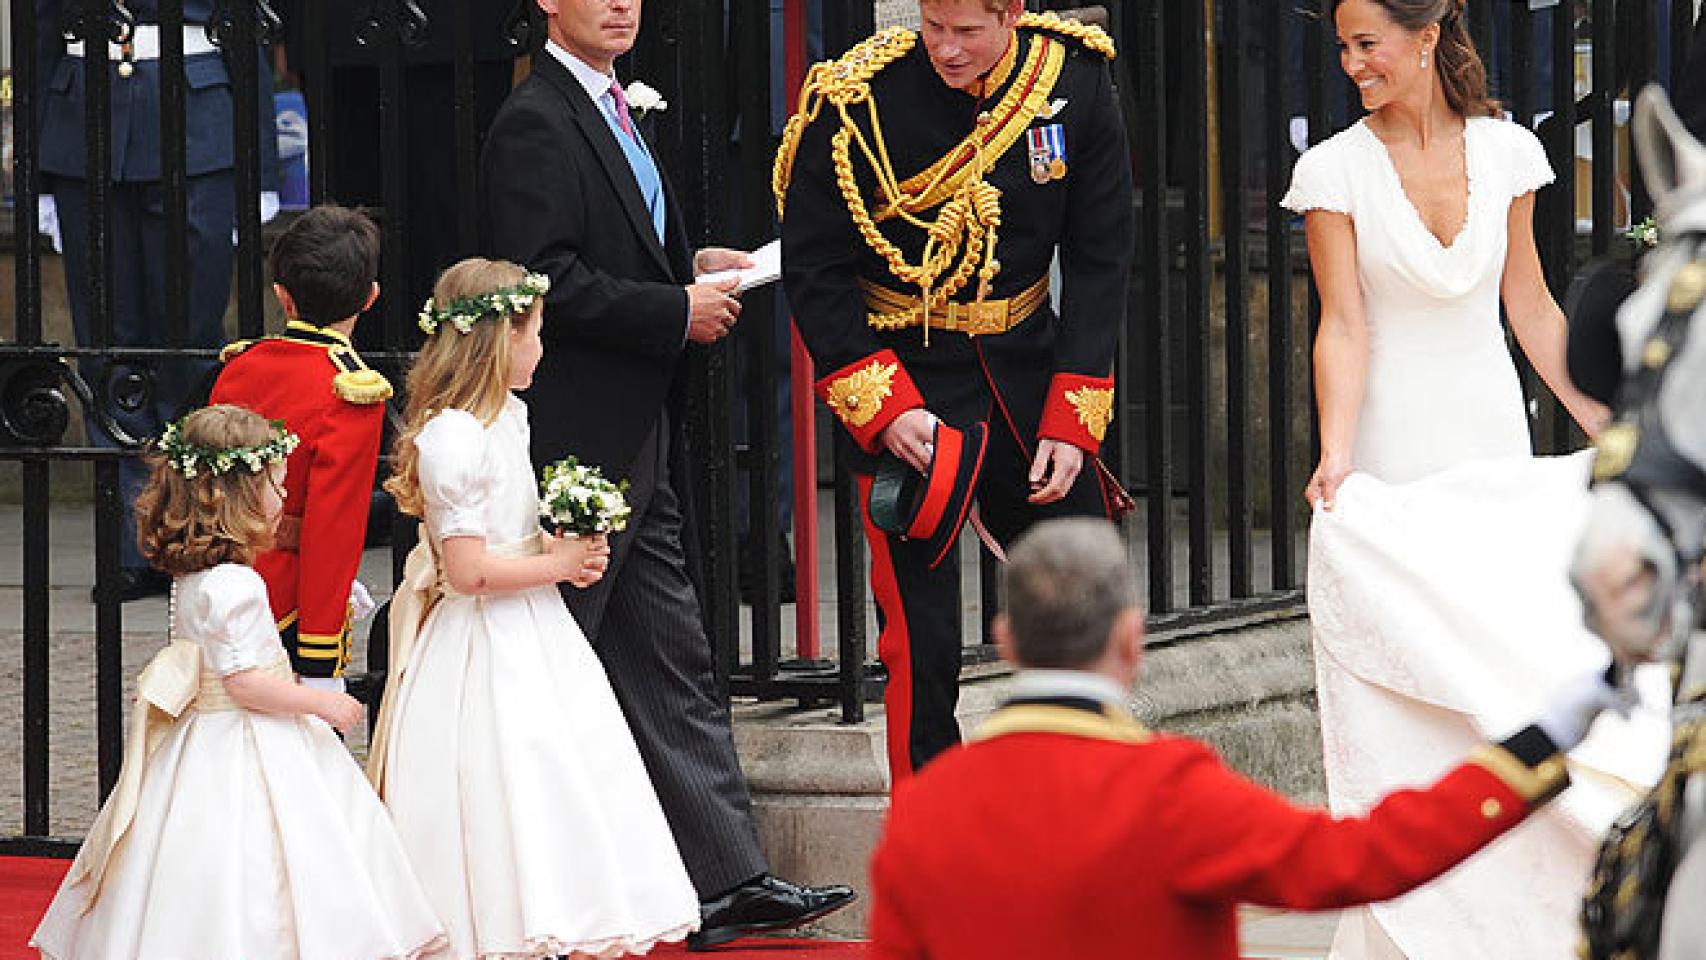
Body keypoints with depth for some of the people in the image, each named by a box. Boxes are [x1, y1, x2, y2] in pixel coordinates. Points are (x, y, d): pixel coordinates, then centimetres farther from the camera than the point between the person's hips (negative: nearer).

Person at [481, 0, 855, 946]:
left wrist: (691, 267, 9)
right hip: (575, 449, -10)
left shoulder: (610, 111, 17)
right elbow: (545, 281, -22)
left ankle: (728, 879, 8)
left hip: (637, 447, 10)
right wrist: (679, 310, -16)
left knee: (674, 671, 8)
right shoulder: (533, 124, -14)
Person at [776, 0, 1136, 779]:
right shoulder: (857, 100, -16)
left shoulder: (1076, 79, -7)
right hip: (901, 382, -3)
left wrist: (1072, 419, -7)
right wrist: (885, 409, -19)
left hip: (1029, 369, 3)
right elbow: (813, 271, -9)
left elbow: (1100, 259, -1)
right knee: (922, 640, -5)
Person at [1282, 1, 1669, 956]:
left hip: (1494, 443, 3)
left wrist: (1609, 430, 8)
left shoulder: (1506, 151, 2)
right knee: (1402, 686, -3)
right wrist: (1336, 456, -24)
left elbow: (1530, 306, 9)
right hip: (1393, 455, -3)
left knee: (1515, 650, 3)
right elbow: (1344, 326, -11)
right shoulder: (1337, 171, -6)